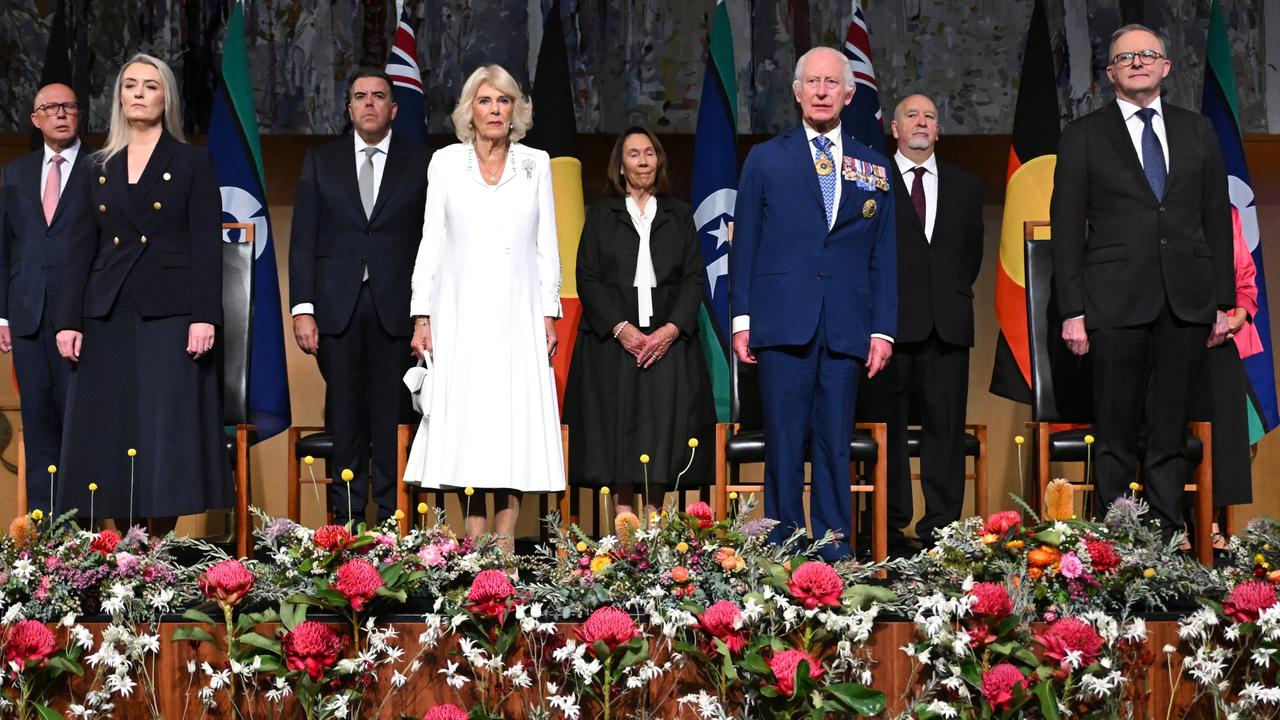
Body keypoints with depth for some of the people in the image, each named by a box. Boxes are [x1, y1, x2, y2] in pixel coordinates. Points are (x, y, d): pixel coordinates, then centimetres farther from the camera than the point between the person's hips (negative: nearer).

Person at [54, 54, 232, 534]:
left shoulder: (192, 162, 3)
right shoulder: (100, 167, 13)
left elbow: (207, 244, -3)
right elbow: (82, 247, 11)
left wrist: (204, 317, -13)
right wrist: (69, 319, 3)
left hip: (168, 314, -4)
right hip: (109, 316, 4)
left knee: (167, 434, -5)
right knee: (111, 435, 2)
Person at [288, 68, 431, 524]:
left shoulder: (422, 163, 7)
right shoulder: (320, 162, 12)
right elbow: (303, 240, 8)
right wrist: (302, 308, -1)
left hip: (396, 308, -1)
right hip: (337, 307, 1)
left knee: (392, 414, -1)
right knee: (344, 413, 2)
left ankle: (392, 517, 4)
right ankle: (345, 517, 8)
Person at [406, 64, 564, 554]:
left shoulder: (536, 164, 8)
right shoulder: (446, 163, 6)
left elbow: (546, 246, 9)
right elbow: (431, 243, 6)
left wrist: (549, 314, 2)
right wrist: (422, 317, -1)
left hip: (518, 315, 1)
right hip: (461, 314, -1)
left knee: (516, 422, -4)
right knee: (467, 425, -4)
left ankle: (504, 540, -1)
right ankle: (475, 541, -1)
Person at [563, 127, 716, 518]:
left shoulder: (679, 215, 13)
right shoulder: (601, 215, 10)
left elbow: (694, 277, 7)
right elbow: (587, 278, 2)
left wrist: (672, 328, -9)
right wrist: (620, 328, -11)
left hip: (668, 339, 1)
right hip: (613, 339, -1)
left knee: (662, 424, -6)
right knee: (618, 424, -5)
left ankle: (653, 513, -1)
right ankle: (623, 514, -1)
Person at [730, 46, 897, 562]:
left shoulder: (874, 169, 14)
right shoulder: (766, 159, 10)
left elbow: (883, 256, 13)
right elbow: (744, 244, 8)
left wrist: (883, 328, 5)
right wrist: (741, 318, 0)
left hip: (847, 326, 2)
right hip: (783, 321, -1)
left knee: (836, 444, 3)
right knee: (784, 442, -2)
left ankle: (835, 551, 7)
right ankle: (782, 548, 4)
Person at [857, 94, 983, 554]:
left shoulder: (964, 187, 18)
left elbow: (973, 252, 21)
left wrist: (955, 294, 11)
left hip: (947, 324, 3)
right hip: (890, 322, -3)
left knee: (945, 425, 0)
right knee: (886, 426, -2)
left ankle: (941, 528, 4)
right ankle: (889, 529, 2)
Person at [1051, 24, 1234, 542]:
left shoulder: (1198, 131, 13)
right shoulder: (1083, 136, 5)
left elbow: (1217, 218, 13)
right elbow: (1067, 228, 2)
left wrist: (1222, 301, 7)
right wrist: (1072, 310, -5)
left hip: (1187, 302, 2)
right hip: (1117, 302, -2)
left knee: (1170, 434, 5)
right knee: (1116, 436, -1)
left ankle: (1167, 540, 9)